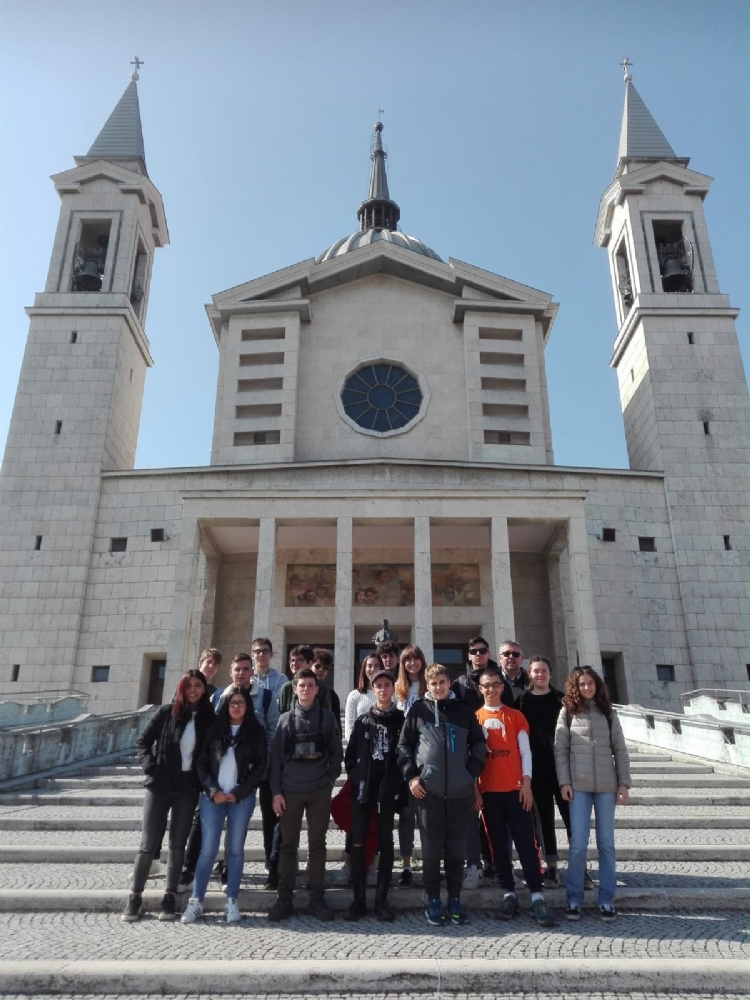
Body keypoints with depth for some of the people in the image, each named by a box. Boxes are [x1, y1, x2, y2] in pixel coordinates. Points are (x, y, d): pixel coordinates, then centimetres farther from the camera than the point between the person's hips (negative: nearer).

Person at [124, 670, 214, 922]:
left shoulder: (208, 718, 0)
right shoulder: (167, 712, -3)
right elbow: (142, 741, 2)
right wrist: (149, 765, -12)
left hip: (187, 788, 1)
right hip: (159, 786, -1)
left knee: (177, 844, 8)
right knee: (148, 844, 2)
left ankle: (170, 897, 19)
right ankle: (135, 896, 16)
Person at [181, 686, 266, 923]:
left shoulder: (256, 731, 3)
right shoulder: (214, 728, 6)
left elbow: (260, 766, -1)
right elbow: (202, 762, 4)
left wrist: (238, 793, -8)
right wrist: (212, 790, -8)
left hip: (242, 797, 0)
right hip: (212, 796, 1)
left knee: (235, 848, 5)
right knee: (208, 849, 0)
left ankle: (232, 901, 13)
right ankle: (196, 901, 10)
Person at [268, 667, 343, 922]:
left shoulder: (327, 717, 3)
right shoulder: (285, 719, 3)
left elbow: (337, 753, 6)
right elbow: (276, 757, 2)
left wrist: (330, 780, -2)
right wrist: (276, 791, -3)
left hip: (319, 791, 0)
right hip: (290, 791, 0)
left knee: (317, 844, 6)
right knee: (288, 845, 5)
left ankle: (317, 899, 15)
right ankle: (284, 899, 15)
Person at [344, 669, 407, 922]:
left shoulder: (402, 720, 1)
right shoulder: (363, 721, 7)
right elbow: (350, 754, 9)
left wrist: (400, 784, -6)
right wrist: (355, 778, -1)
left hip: (388, 789, -2)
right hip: (362, 788, 2)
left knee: (385, 843, 5)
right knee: (358, 843, 3)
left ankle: (382, 899, 14)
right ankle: (359, 899, 13)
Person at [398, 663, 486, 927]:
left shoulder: (463, 711, 6)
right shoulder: (418, 710, 2)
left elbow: (478, 744, 11)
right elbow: (404, 745, 3)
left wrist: (472, 773, 2)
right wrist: (411, 775, -5)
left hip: (460, 791, 2)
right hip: (428, 790, -1)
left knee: (457, 848, 10)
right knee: (431, 849, 6)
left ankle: (454, 899, 23)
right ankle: (433, 901, 18)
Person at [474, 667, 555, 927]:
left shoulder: (515, 716, 5)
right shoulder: (474, 718, 5)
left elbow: (525, 752, 4)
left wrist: (526, 782, -6)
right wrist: (474, 789, 0)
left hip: (515, 788, -1)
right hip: (488, 791, 1)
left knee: (526, 842, -2)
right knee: (499, 844, 7)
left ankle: (537, 897, 2)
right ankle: (509, 895, 16)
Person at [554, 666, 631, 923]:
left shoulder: (608, 712, 7)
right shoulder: (567, 711, 2)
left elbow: (620, 750, 7)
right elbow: (560, 749, 1)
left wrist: (624, 783, 1)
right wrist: (564, 781, -6)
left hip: (606, 785, 2)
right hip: (578, 784, -2)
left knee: (606, 843, 7)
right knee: (578, 843, -2)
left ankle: (606, 900, 17)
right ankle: (574, 898, 10)